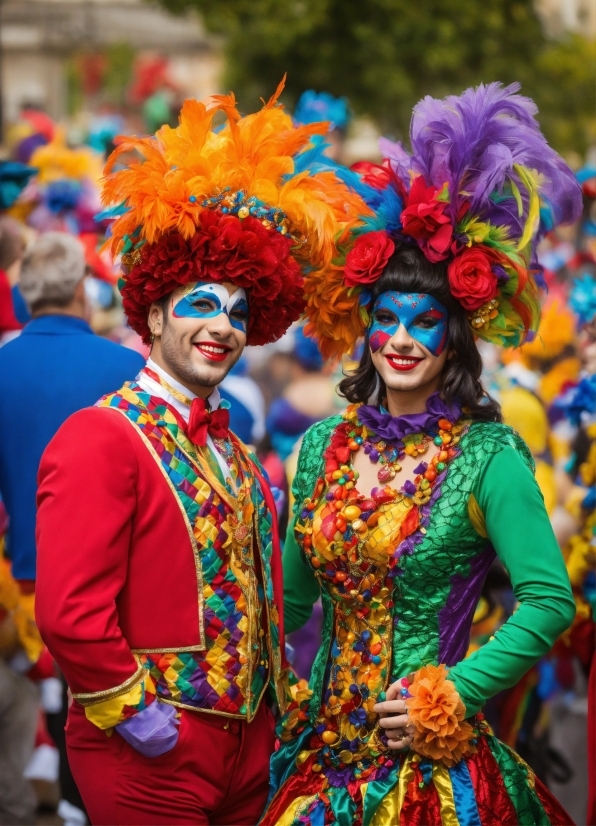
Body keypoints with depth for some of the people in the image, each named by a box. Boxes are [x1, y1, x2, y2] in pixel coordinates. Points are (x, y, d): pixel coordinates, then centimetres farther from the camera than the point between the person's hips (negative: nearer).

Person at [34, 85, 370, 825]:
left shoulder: (228, 450, 15)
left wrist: (271, 703, 14)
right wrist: (136, 716, -16)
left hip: (246, 749, 8)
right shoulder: (98, 440, -13)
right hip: (150, 759, -8)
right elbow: (69, 613, -21)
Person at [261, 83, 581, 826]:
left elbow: (549, 600, -14)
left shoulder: (487, 457, -10)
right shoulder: (324, 447, 6)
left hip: (431, 765, -5)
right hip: (323, 754, 5)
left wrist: (457, 694, -16)